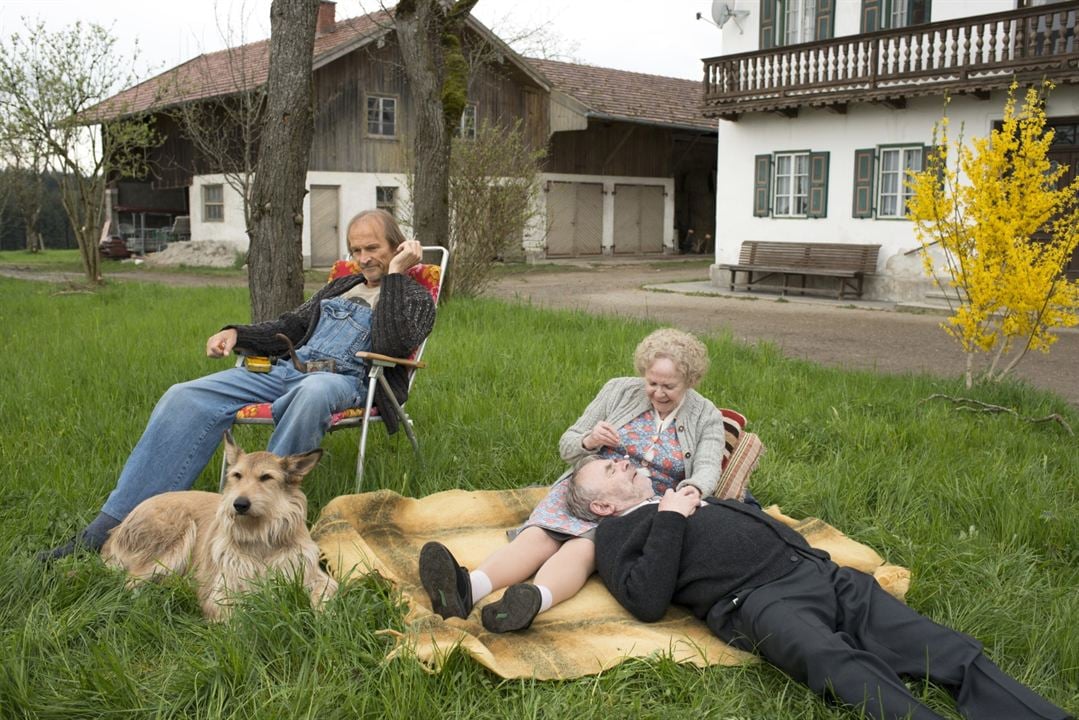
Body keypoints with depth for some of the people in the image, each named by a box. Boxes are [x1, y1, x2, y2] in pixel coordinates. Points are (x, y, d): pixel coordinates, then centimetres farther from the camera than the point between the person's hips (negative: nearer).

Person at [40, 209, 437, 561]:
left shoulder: (415, 297, 9)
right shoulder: (341, 286, 30)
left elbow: (391, 346, -11)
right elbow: (290, 326, 26)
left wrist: (393, 274, -8)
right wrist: (235, 334, 9)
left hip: (344, 378, -6)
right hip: (287, 367, 6)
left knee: (311, 394, -44)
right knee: (186, 398, -15)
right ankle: (113, 524, -20)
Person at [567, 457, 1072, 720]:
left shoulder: (674, 500, 33)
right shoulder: (616, 535, 9)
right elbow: (648, 603, -10)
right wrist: (670, 519, -5)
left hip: (817, 571, 8)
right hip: (756, 599, -8)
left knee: (953, 652, -10)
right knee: (845, 668, -39)